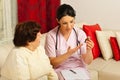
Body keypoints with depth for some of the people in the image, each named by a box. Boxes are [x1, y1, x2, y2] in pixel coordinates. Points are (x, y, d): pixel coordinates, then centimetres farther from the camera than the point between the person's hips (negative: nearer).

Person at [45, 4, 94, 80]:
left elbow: (88, 61, -6)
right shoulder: (51, 35, -10)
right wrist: (68, 54, -24)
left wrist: (89, 50, -26)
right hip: (61, 70, -1)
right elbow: (52, 62, -9)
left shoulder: (80, 33, -7)